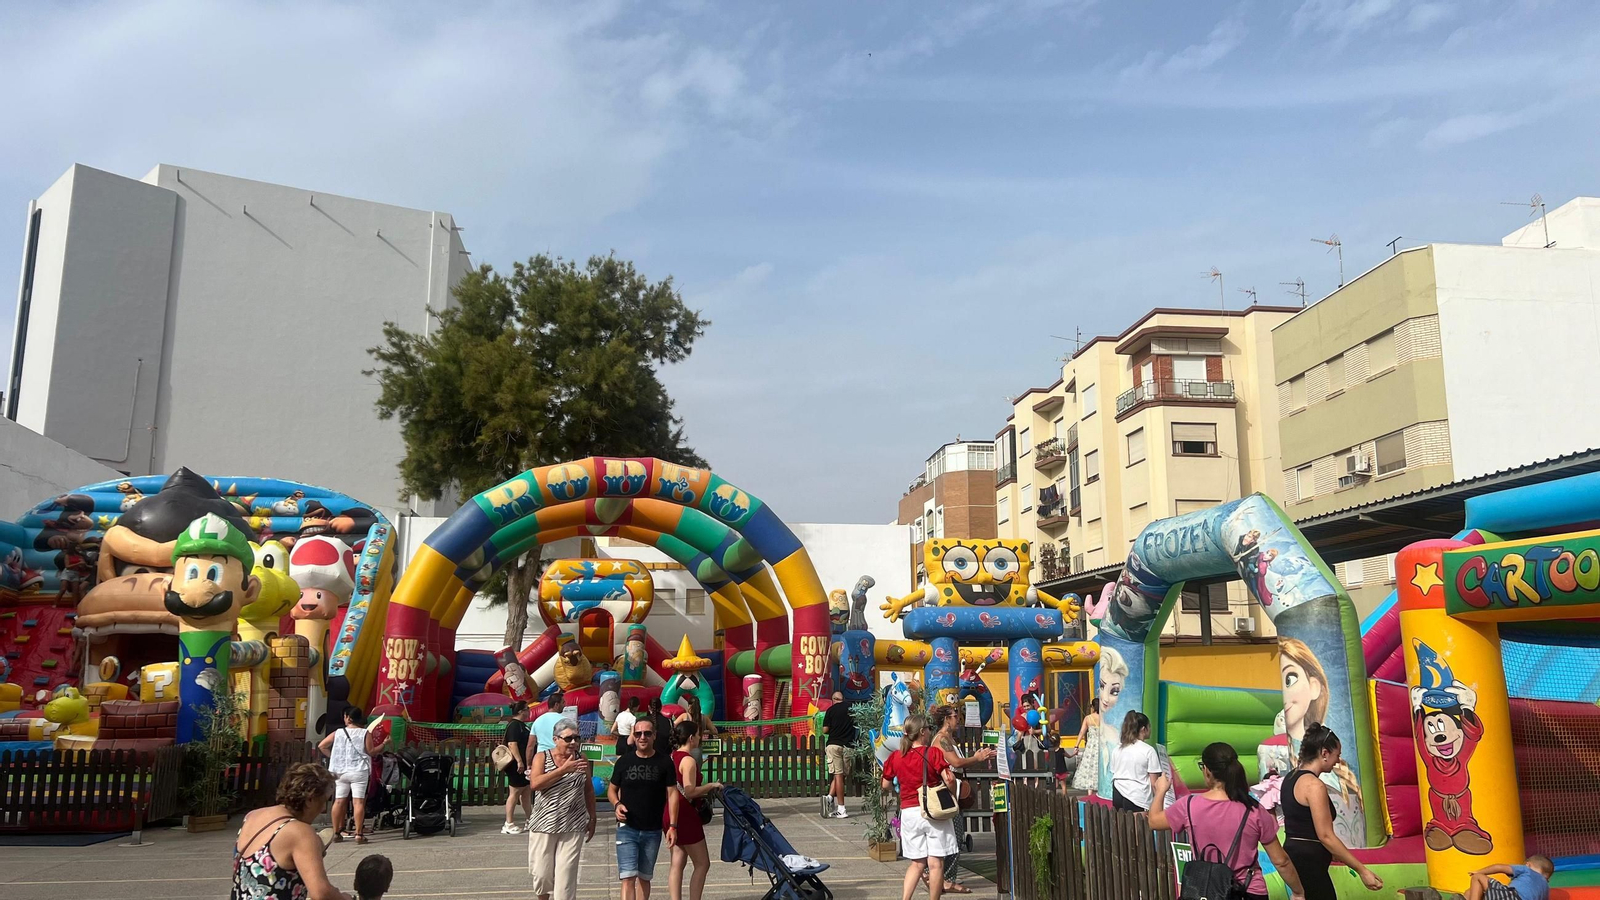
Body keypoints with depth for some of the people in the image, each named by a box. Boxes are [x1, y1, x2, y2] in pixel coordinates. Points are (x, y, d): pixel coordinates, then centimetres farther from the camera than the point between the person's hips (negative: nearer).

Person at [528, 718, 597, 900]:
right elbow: (535, 783, -20)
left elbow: (589, 790, 14)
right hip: (544, 824, -1)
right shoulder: (542, 757, -4)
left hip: (573, 827, 1)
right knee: (542, 873, 9)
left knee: (566, 875, -4)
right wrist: (564, 769, -24)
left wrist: (592, 819, 13)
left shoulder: (581, 759, 4)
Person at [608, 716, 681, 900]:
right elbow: (611, 789, 12)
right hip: (627, 829, -1)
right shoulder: (624, 761, 1)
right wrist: (617, 804, -9)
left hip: (653, 831, 1)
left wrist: (673, 825, -6)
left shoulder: (664, 762, -1)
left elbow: (672, 793, 0)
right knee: (628, 878, -10)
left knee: (644, 878, 13)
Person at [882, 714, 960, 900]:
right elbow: (949, 779, -15)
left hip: (909, 813, 4)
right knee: (936, 863, 3)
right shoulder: (933, 753, -8)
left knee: (917, 863, 13)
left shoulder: (895, 757, 3)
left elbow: (886, 785, 12)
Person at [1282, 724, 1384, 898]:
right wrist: (1362, 870, -18)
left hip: (1295, 856, 10)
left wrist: (1329, 852, 30)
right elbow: (1326, 836, -21)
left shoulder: (1291, 778, 11)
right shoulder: (1314, 785, -18)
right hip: (1308, 863, -10)